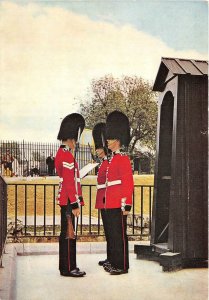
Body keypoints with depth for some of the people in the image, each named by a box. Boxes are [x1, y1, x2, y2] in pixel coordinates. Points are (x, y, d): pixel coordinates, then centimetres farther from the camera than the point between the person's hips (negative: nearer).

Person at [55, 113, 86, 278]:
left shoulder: (62, 153, 14)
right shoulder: (67, 155, -18)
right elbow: (69, 182, -21)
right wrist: (75, 204, -20)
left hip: (66, 200, 10)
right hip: (69, 201, -10)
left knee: (67, 234, 14)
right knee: (68, 234, -3)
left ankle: (67, 266, 23)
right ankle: (68, 268, 5)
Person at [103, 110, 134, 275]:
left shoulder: (123, 158, -13)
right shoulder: (113, 158, 16)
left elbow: (128, 183, -17)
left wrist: (126, 205, -19)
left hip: (118, 205, -9)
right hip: (111, 204, 9)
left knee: (119, 235, -2)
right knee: (112, 234, 15)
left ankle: (122, 266, 6)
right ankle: (114, 262, 24)